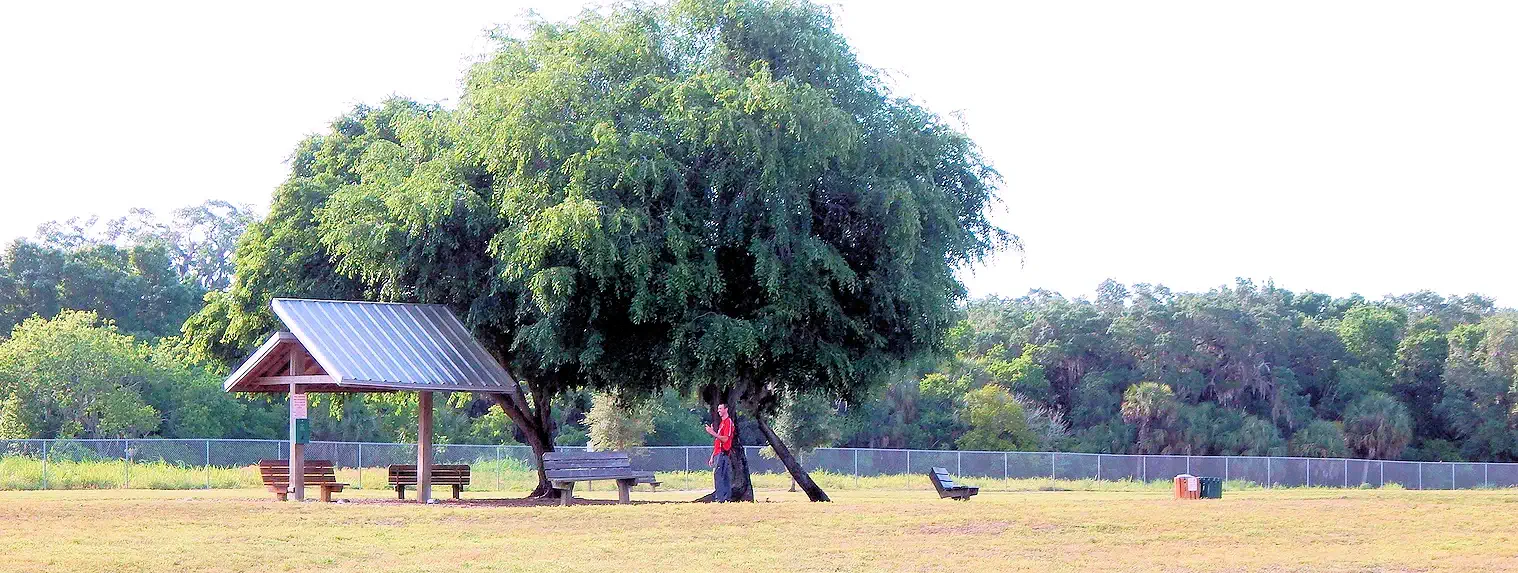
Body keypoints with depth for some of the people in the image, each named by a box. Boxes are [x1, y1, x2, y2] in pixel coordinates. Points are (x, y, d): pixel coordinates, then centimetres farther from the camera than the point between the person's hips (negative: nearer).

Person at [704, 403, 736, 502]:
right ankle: (727, 497, 8)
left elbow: (725, 439, -18)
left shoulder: (728, 422, -8)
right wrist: (712, 456, 23)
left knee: (718, 474, -15)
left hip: (722, 453, -10)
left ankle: (720, 498, -19)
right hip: (718, 453, 10)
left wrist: (713, 433, -25)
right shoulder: (722, 423, 23)